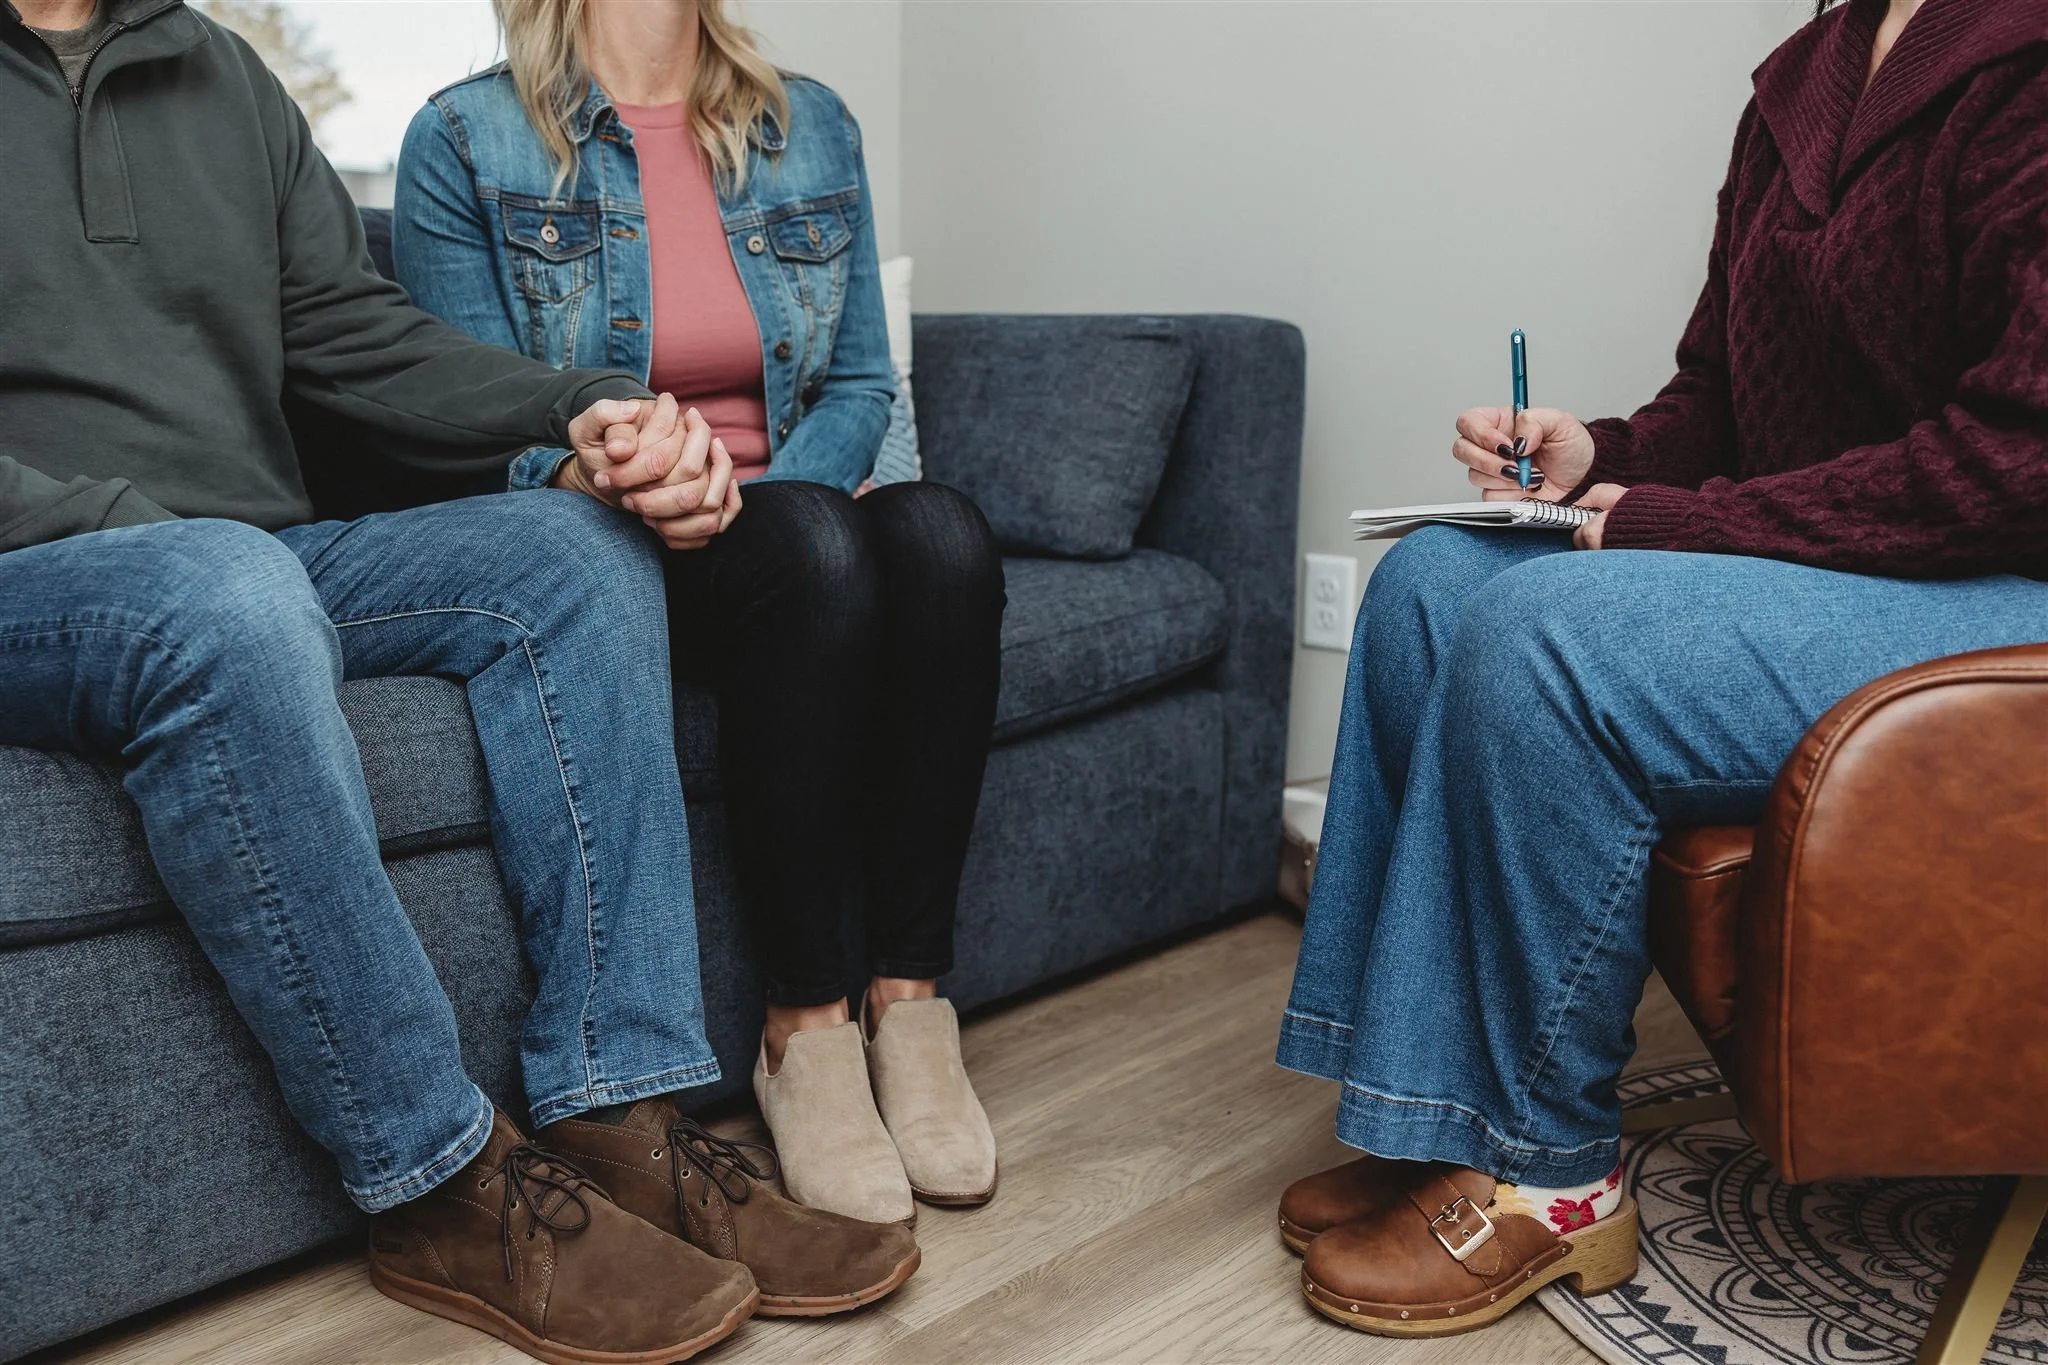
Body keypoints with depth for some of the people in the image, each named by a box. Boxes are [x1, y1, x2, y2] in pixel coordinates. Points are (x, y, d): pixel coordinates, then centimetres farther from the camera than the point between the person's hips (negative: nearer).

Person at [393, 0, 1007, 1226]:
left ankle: (909, 1004, -28)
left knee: (943, 528, -30)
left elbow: (860, 385, 7)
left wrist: (744, 497, -13)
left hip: (789, 518, 4)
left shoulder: (812, 127, 13)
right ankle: (808, 1028, -28)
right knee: (815, 541, -35)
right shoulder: (465, 141, 1)